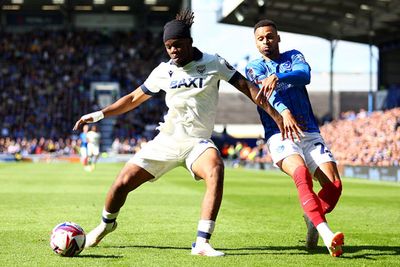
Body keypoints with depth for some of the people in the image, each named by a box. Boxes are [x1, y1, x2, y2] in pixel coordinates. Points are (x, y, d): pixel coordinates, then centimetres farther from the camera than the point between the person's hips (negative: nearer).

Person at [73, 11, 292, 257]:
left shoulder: (214, 63, -4)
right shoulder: (163, 71, 3)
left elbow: (246, 86, -1)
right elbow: (134, 99, 14)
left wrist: (275, 114, -7)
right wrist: (99, 114, 7)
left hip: (198, 142, -2)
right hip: (166, 141, 3)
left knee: (215, 170, -36)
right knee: (123, 183, -6)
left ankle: (202, 243, -35)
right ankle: (106, 224, 29)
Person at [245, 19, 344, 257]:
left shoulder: (294, 57, 17)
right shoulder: (254, 67, 11)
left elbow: (305, 75, -8)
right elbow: (267, 92, -11)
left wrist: (277, 77, -29)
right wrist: (284, 112, -33)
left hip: (310, 133, 3)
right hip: (279, 135, -3)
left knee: (334, 185, -13)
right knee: (302, 174, -32)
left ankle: (313, 220, 18)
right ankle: (327, 235, -44)